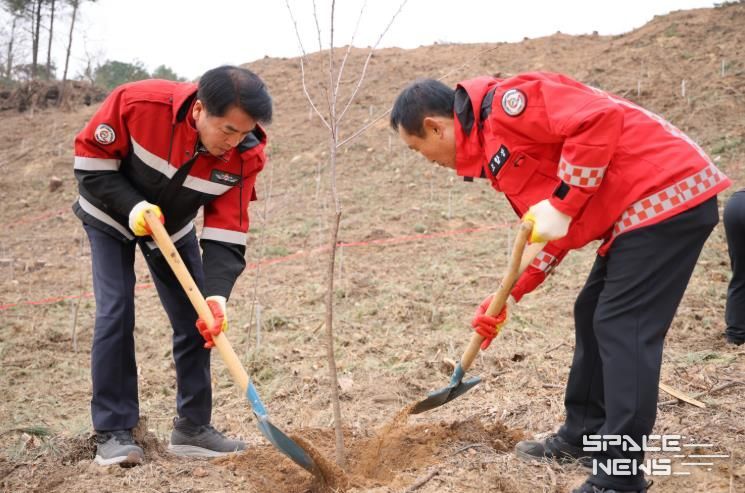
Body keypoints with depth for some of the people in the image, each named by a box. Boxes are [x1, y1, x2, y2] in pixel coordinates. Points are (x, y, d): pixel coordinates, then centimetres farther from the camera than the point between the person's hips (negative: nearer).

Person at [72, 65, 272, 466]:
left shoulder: (245, 155, -28)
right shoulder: (137, 103, -36)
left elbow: (227, 233, -24)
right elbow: (90, 158, -20)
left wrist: (217, 295, -37)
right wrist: (132, 206, -33)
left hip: (173, 226, 3)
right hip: (112, 214, -3)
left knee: (197, 320, -2)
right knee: (115, 313, -13)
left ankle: (192, 427, 12)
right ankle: (112, 432, -2)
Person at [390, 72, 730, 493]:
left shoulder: (504, 105, -14)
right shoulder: (492, 149, 16)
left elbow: (600, 120, -25)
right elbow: (546, 232, 20)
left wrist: (561, 206, -21)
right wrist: (509, 295, 14)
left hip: (667, 195, -10)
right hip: (638, 208, 10)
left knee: (623, 328, -10)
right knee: (593, 317, 16)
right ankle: (583, 437, 29)